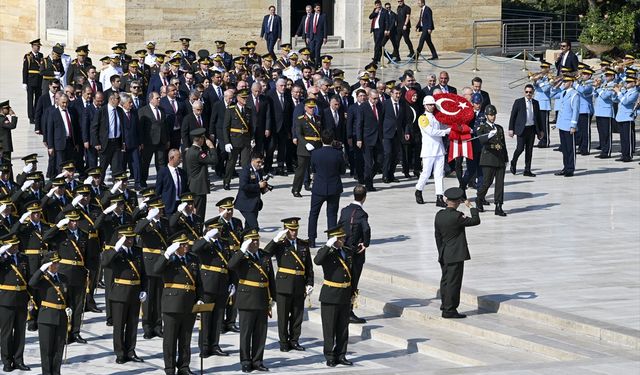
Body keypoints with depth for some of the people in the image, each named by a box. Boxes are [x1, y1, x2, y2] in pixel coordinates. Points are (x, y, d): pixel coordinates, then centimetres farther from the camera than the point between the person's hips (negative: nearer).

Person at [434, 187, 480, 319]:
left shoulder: (439, 215, 3)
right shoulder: (457, 217, -19)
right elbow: (476, 221, -12)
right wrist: (471, 207, -1)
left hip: (444, 255, 7)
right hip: (455, 255, -7)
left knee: (445, 281, 17)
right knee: (453, 282, -3)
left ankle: (445, 305, 26)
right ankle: (449, 310, -2)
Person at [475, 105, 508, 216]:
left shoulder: (499, 128, 18)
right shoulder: (482, 128, 0)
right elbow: (481, 140, -21)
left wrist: (506, 159, 19)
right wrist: (489, 135, -40)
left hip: (500, 160, 5)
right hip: (488, 159, -5)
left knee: (500, 183, -1)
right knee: (487, 182, -7)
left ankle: (498, 207, 0)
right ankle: (479, 200, 19)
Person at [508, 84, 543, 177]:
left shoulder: (535, 103, 11)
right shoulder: (518, 102, 0)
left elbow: (539, 117, 17)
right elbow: (512, 116, 0)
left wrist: (541, 130, 16)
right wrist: (511, 129, -5)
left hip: (532, 129, 4)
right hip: (521, 129, -4)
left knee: (529, 150, 4)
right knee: (520, 148, -10)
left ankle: (527, 170, 9)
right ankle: (513, 163, 17)